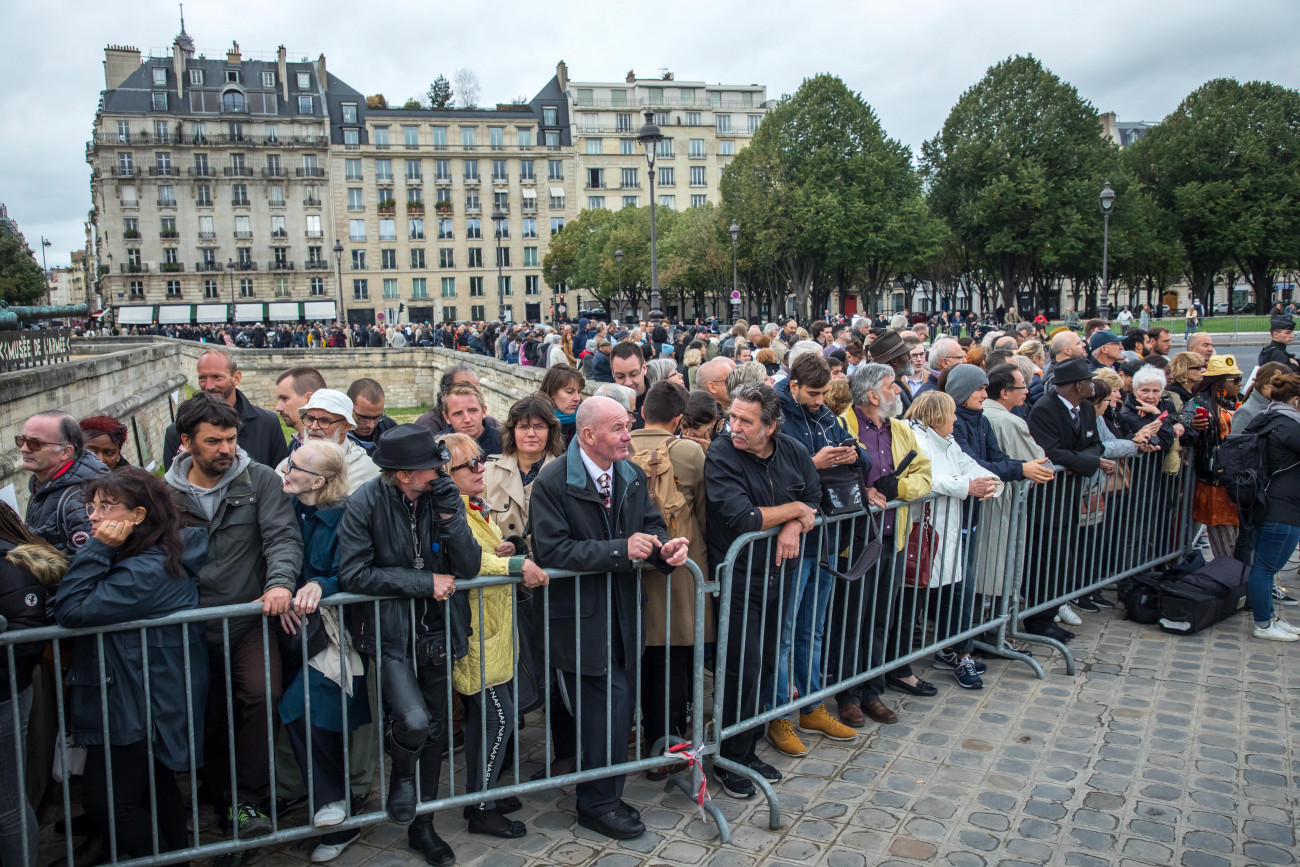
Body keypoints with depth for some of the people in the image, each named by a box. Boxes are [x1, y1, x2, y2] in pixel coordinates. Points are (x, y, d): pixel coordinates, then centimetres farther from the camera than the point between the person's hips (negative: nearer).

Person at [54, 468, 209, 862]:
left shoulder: (146, 571, -28)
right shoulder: (164, 556, 3)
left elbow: (70, 611, -25)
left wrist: (99, 548, -24)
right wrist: (99, 551, -3)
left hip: (134, 707, -10)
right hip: (156, 698, 10)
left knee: (105, 799, 3)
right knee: (156, 788, 22)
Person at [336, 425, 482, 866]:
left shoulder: (443, 497, -5)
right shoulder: (366, 503, -14)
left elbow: (468, 568, -9)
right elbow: (353, 574, -17)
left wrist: (449, 514, -23)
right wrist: (425, 582, -17)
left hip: (436, 631, 4)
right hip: (390, 632, -4)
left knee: (434, 731, 14)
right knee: (413, 721, -23)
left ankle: (422, 826, 35)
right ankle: (402, 775, 14)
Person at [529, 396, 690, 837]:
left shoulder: (632, 476, 5)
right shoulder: (552, 483, -15)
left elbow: (650, 524, 11)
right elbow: (551, 551, -22)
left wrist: (665, 547, -14)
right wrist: (621, 550, -27)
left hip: (622, 611, 7)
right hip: (580, 615, -6)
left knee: (619, 702, 12)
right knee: (611, 702, -6)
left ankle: (602, 796, 32)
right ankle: (598, 804, 16)